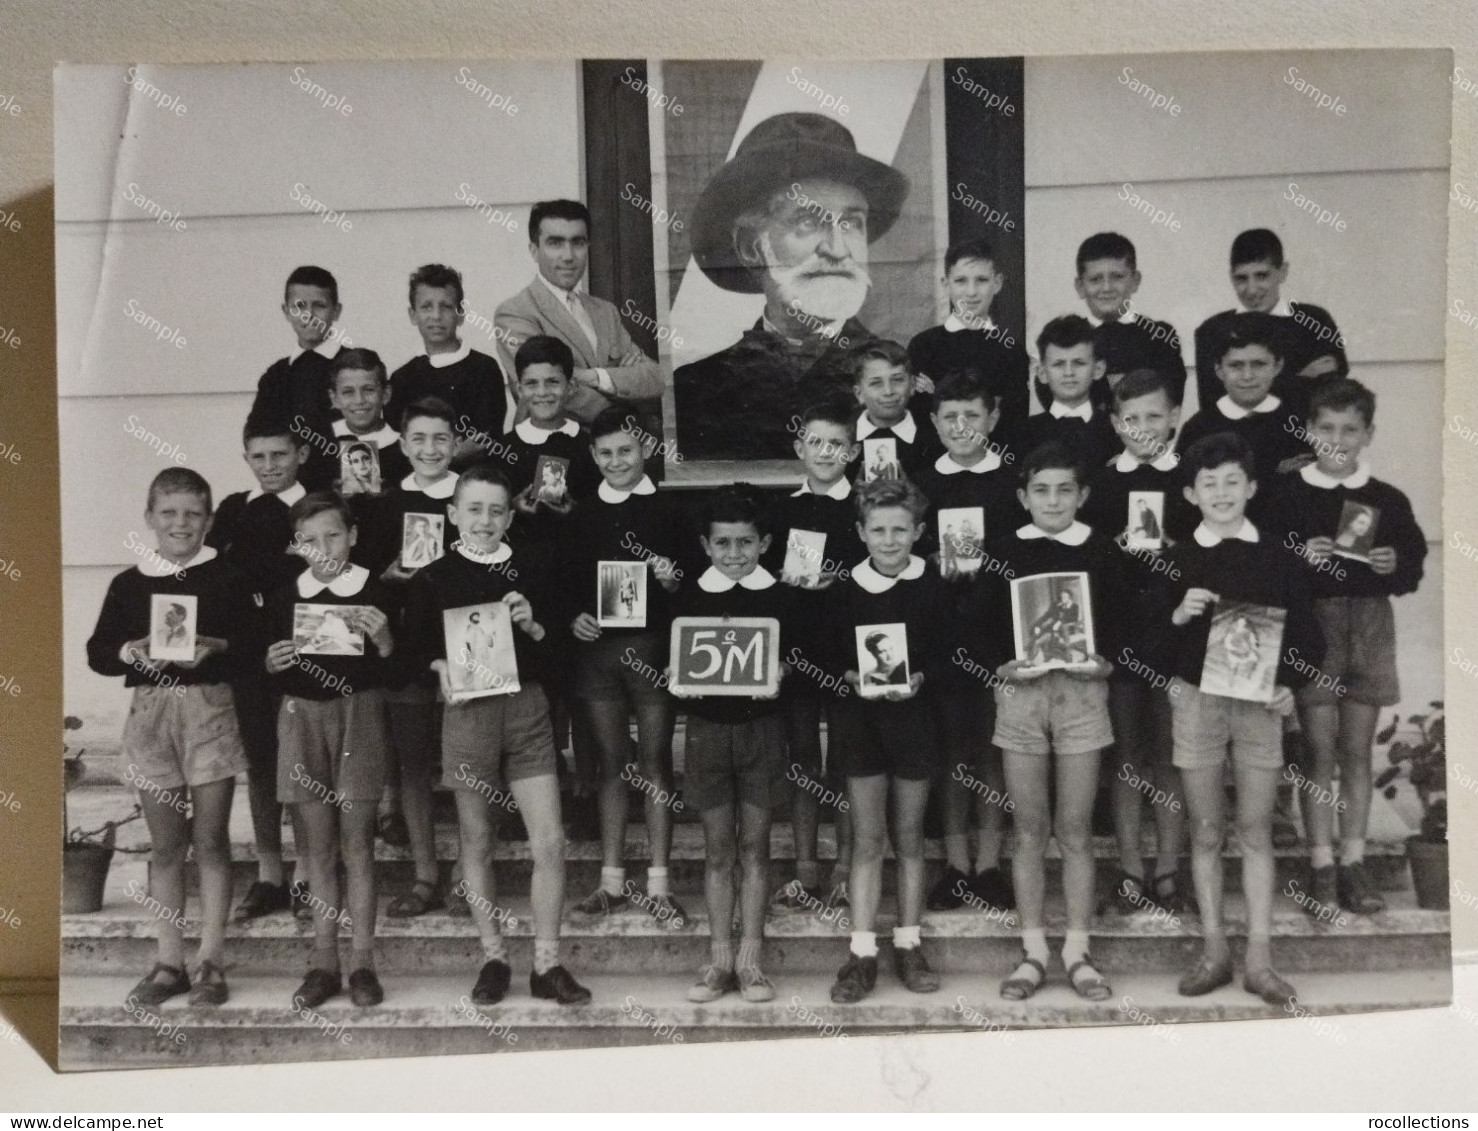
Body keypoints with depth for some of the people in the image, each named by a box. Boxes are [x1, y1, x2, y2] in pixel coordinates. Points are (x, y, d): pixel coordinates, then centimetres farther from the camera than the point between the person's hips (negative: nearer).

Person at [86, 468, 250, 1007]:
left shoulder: (227, 577, 0)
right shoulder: (128, 583, 7)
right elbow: (97, 651, 7)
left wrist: (216, 647, -23)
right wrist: (128, 652, -13)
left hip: (210, 707, -2)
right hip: (150, 711, 2)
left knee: (210, 840, 2)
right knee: (165, 844, 9)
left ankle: (210, 963, 11)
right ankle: (169, 962, 19)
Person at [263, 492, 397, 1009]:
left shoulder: (377, 593, -2)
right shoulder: (284, 597, 6)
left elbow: (399, 670, -2)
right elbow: (264, 668, 11)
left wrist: (383, 640, -21)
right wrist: (272, 661, -10)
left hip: (358, 713, -2)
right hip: (302, 715, 3)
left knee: (357, 842, 1)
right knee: (317, 844, 8)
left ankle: (362, 961, 9)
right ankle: (324, 961, 16)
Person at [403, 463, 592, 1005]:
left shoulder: (534, 569, 6)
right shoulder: (433, 578, 2)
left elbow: (559, 649, 8)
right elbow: (414, 646, 6)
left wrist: (532, 625, -11)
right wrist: (441, 666, -14)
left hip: (527, 707, 1)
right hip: (468, 711, -1)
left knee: (550, 842, -3)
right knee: (477, 842, 9)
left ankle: (547, 963, 11)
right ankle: (493, 957, 24)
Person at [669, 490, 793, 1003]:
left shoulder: (779, 597, 0)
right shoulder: (689, 597, 2)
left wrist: (777, 679, -18)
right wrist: (678, 682, -16)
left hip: (761, 725, -1)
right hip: (708, 726, 1)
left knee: (754, 845, 6)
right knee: (718, 848, 8)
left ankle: (749, 959, 15)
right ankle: (720, 960, 16)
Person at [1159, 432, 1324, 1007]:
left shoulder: (1278, 558, 2)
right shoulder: (1174, 560, 0)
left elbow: (1309, 636, 5)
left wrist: (1289, 685, -9)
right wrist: (1177, 615, -19)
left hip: (1260, 702, 0)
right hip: (1195, 701, 0)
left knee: (1256, 832, 5)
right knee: (1205, 833, 7)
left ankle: (1260, 959, 12)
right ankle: (1214, 949, 17)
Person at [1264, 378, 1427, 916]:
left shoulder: (1388, 500, 5)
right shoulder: (1288, 494, -3)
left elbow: (1415, 565, 9)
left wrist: (1394, 565, -11)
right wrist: (1298, 559, -22)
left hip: (1369, 625, 3)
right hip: (1311, 624, -3)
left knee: (1357, 749, 10)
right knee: (1319, 749, 2)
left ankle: (1354, 861, 19)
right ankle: (1322, 863, 11)